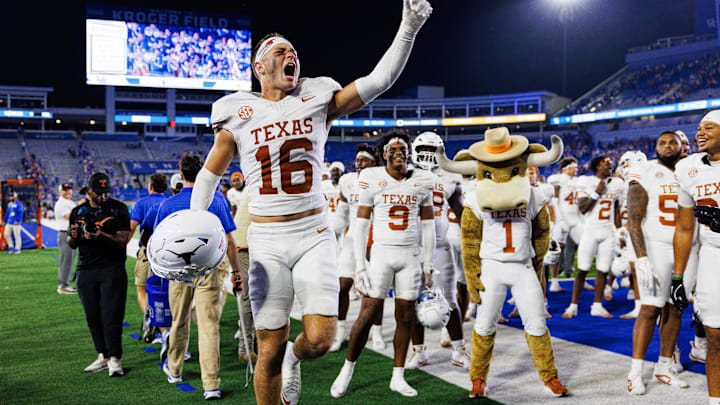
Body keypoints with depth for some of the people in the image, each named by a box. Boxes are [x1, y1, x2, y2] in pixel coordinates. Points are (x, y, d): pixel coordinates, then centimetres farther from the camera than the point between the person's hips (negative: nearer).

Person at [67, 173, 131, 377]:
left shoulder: (119, 209, 1)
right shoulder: (78, 212, 12)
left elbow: (122, 241, -8)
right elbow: (72, 244, 19)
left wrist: (100, 235, -25)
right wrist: (74, 237, -6)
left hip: (112, 269, -4)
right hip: (85, 270, 4)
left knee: (111, 315, -7)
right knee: (93, 316, 7)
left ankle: (114, 358, -1)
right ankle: (103, 356, 18)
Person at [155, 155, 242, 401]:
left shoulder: (168, 205, -1)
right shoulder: (216, 199, -3)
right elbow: (228, 241, -4)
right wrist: (236, 270, 5)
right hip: (210, 268, -1)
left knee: (179, 322, 19)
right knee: (209, 325, -2)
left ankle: (174, 369, 38)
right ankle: (211, 385, -5)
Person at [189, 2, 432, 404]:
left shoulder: (316, 101, 5)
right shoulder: (238, 115, 4)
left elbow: (379, 80, -5)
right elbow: (209, 175, 14)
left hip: (314, 235, 1)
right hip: (267, 241, 0)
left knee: (320, 339, -8)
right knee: (270, 350, 2)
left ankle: (295, 357, 29)